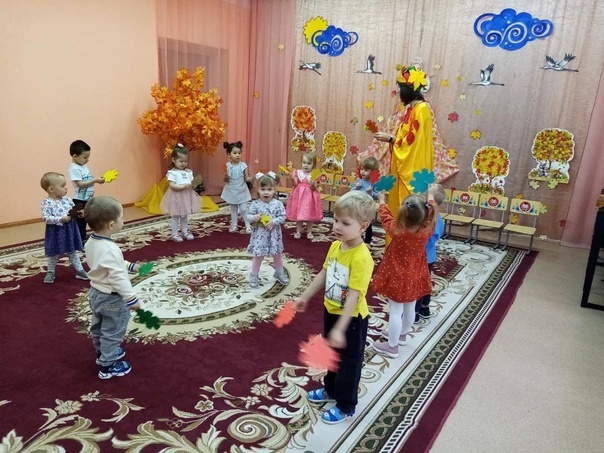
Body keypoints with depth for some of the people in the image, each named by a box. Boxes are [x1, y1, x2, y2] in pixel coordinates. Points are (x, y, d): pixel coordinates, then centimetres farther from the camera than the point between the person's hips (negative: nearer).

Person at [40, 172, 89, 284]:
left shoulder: (67, 199, 0)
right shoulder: (47, 203, -15)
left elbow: (74, 211, 8)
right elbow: (46, 218, -22)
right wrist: (61, 219, -28)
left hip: (69, 231, 4)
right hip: (55, 232, -4)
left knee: (73, 252, 16)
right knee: (53, 254, 13)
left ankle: (80, 271, 25)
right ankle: (50, 272, 32)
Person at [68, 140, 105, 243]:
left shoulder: (83, 166, 9)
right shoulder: (74, 169, -19)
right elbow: (80, 184, -25)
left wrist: (98, 179, -1)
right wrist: (95, 180, -26)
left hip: (88, 199, 9)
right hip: (80, 201, -9)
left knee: (84, 221, 19)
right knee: (80, 222, 2)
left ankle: (84, 239, 31)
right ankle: (82, 242, 10)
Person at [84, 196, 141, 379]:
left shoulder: (91, 242, -3)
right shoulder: (110, 250, -33)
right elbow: (118, 279, -31)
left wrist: (131, 266, 13)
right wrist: (132, 299, -24)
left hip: (96, 293, 9)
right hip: (111, 298, -9)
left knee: (98, 327, 27)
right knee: (112, 333, 9)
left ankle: (102, 352, 48)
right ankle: (107, 366, 23)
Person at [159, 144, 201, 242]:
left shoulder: (189, 172, 6)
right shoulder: (172, 173, -12)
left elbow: (191, 183, 10)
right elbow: (172, 186, -20)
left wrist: (193, 186, -13)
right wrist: (184, 186, -26)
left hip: (187, 196, 5)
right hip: (176, 197, -5)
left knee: (185, 216, 16)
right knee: (175, 217, 4)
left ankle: (185, 232, 28)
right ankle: (175, 234, 13)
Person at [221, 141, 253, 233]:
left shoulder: (243, 165, -11)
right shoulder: (227, 166, -10)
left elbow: (247, 179, -8)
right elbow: (226, 180, -5)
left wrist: (252, 178, -28)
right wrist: (226, 176, -27)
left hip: (241, 191, -1)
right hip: (231, 191, 1)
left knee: (243, 209, -2)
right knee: (233, 209, 15)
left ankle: (248, 225, 13)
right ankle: (234, 225, 27)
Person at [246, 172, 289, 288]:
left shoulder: (278, 204, -8)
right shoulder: (255, 204, -10)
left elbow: (282, 217, -8)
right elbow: (248, 217, -5)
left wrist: (273, 222, -22)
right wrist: (255, 218, -26)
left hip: (274, 235, 2)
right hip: (259, 235, -2)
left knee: (277, 255, 17)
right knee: (258, 256, 8)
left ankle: (279, 273, 39)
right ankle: (254, 276, 26)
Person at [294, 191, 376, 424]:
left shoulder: (361, 258, -30)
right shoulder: (335, 246, -5)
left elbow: (354, 296, -31)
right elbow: (323, 274, 7)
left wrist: (340, 329, -33)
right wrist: (305, 297, 11)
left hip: (352, 318, -8)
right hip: (331, 310, 8)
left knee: (349, 362, 13)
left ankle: (346, 406, 34)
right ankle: (331, 390, 51)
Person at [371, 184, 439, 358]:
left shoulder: (396, 230, -25)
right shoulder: (426, 230, -18)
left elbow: (385, 215, -7)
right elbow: (431, 214, 1)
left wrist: (382, 199, 11)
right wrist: (431, 195, 16)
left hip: (397, 278, -5)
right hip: (414, 278, 5)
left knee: (395, 311, 4)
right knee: (409, 309, 22)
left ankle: (392, 346, 16)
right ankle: (401, 335, 44)